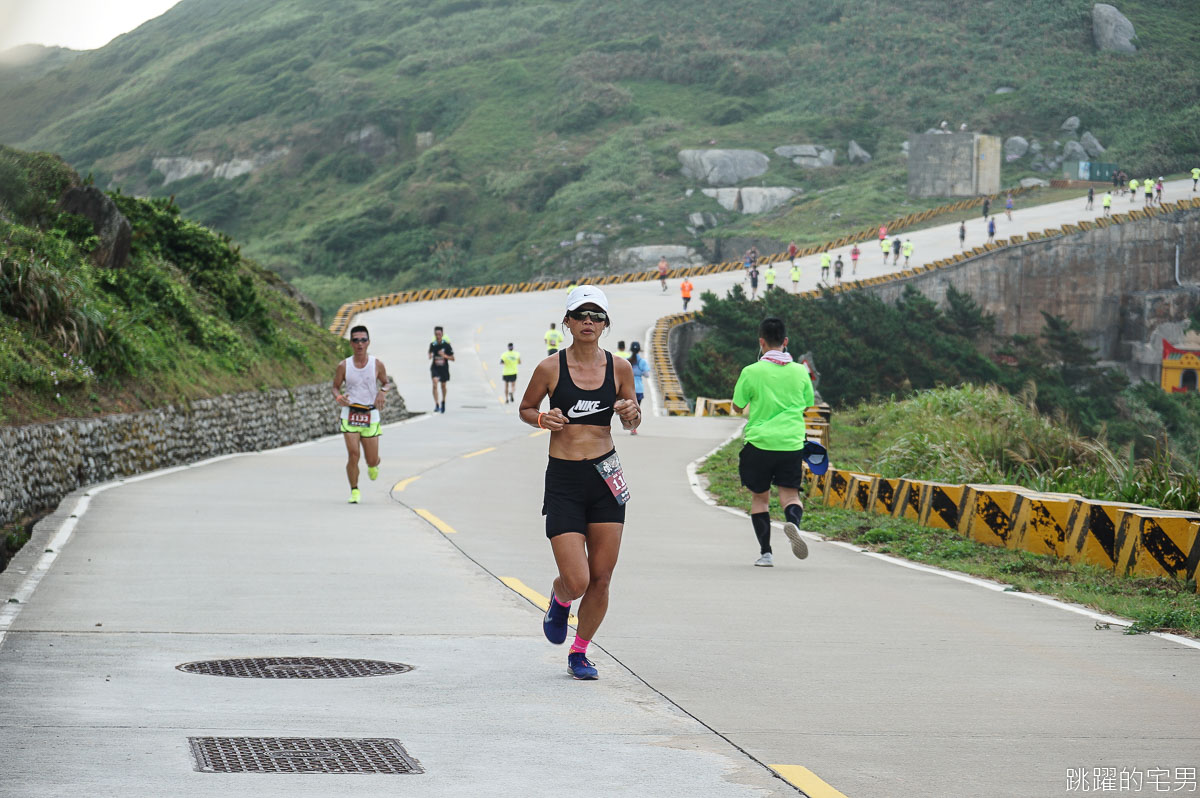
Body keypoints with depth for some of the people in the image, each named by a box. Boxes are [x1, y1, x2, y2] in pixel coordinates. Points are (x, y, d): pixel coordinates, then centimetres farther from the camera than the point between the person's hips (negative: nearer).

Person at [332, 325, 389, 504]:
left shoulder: (377, 364, 0)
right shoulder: (343, 366, -1)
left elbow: (385, 383, 14)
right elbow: (335, 387, 9)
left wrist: (382, 392, -9)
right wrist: (338, 397, -14)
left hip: (371, 415, 1)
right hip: (350, 414, -1)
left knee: (372, 460, 3)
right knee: (353, 455, -15)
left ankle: (373, 465, 43)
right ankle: (354, 491, 1)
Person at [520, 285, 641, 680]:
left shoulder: (619, 368, 4)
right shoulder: (550, 368, -3)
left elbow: (631, 423, 15)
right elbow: (525, 408, 11)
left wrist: (631, 412, -7)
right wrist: (543, 419, -10)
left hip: (605, 477, 3)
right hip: (563, 480, -3)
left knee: (601, 578, 3)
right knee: (577, 581, -10)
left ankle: (579, 653, 23)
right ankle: (559, 600, 28)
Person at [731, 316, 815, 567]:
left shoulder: (751, 372, -6)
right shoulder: (800, 372, 3)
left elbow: (738, 406, 6)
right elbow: (807, 404, 17)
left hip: (759, 442, -1)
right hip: (792, 443, 2)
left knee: (759, 497, 11)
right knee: (790, 493, 4)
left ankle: (765, 552, 8)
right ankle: (793, 522, -30)